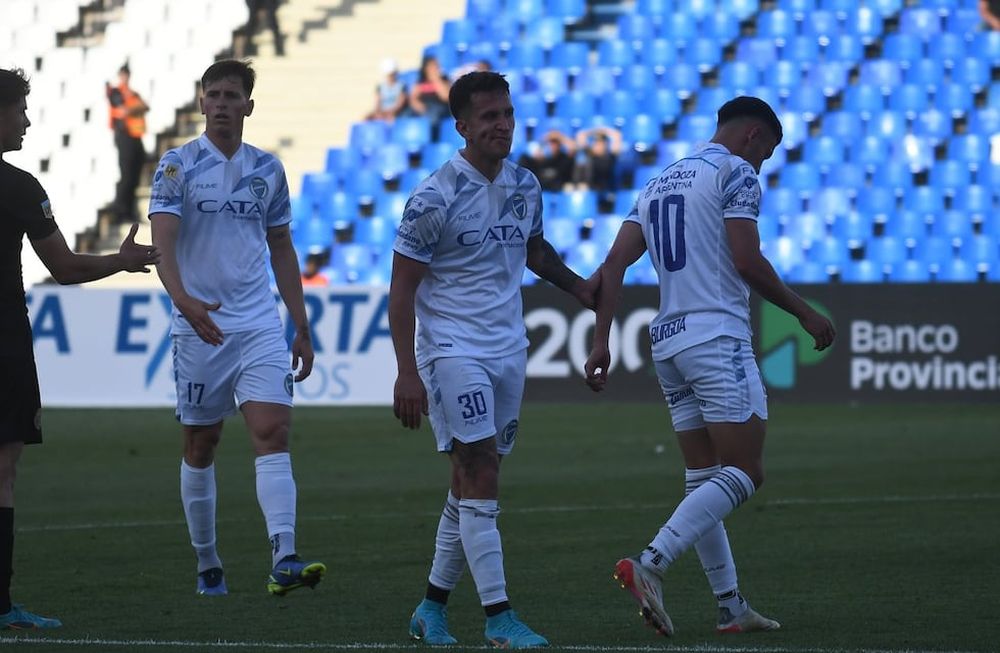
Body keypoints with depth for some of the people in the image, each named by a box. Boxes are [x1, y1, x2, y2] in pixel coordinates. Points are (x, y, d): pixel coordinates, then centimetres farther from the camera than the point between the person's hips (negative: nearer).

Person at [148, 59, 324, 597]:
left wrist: (301, 329, 15)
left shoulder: (268, 169, 9)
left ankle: (284, 561, -25)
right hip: (198, 327, -2)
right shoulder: (177, 166, -3)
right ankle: (207, 565, 21)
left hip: (260, 326, 2)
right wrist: (183, 299, -34)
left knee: (273, 433, -14)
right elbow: (162, 242, -15)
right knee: (200, 447, 7)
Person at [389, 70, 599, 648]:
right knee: (481, 476, -14)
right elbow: (402, 289, -10)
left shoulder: (525, 186, 7)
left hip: (508, 349, 7)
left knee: (472, 483, 9)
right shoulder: (435, 199, -13)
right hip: (452, 348, -7)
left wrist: (578, 285, 9)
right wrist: (408, 374, -15)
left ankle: (433, 606, 19)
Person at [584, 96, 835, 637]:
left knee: (704, 480, 11)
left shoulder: (657, 184, 20)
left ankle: (730, 606, 10)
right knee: (744, 473, -9)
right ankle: (650, 563, -25)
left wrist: (601, 342, 10)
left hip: (668, 342, 8)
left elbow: (614, 264, 11)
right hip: (718, 337, -8)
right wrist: (804, 313, -1)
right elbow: (747, 262, -12)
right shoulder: (736, 174, -3)